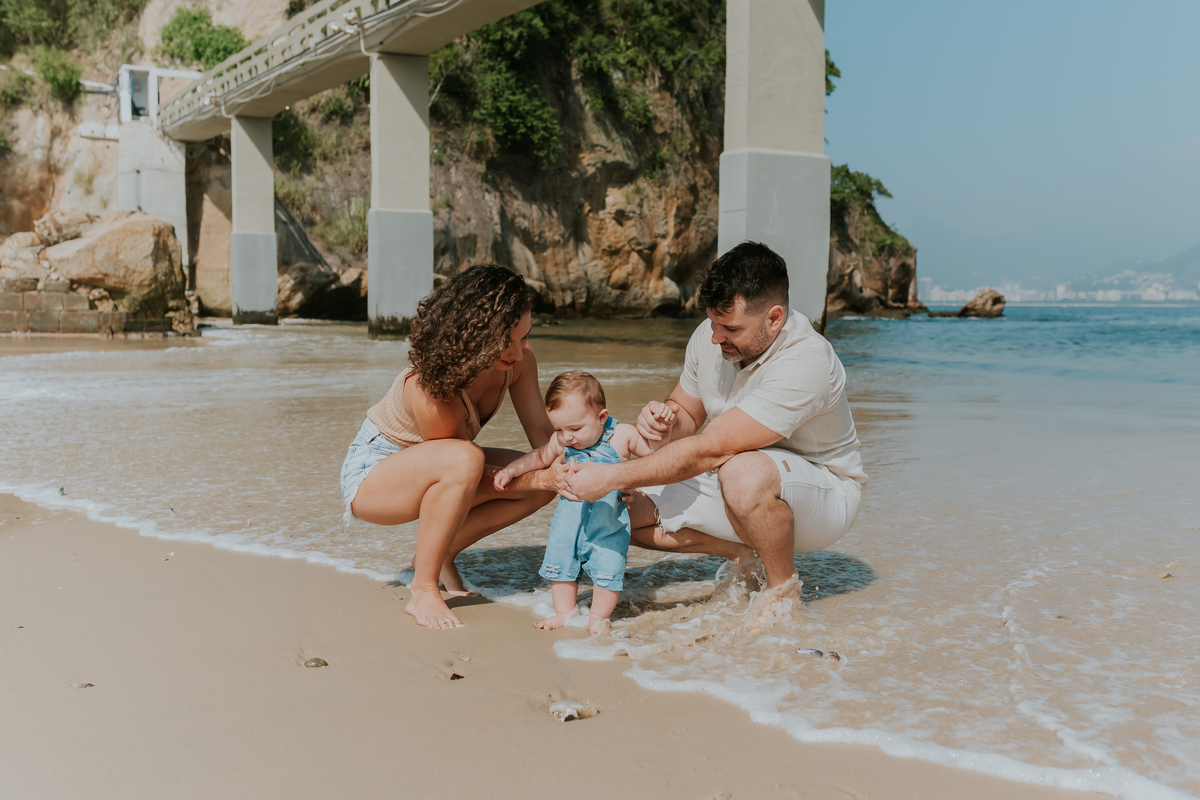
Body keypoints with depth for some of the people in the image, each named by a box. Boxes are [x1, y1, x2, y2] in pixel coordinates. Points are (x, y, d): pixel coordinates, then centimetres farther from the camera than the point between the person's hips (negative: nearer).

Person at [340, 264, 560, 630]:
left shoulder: (517, 362, -16)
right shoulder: (432, 390, -36)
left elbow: (542, 433, -9)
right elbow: (466, 462, -25)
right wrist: (538, 477, -31)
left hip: (431, 470, 8)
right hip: (371, 470, -7)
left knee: (544, 479, -11)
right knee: (464, 460, -39)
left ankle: (437, 556, 4)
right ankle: (422, 591, -22)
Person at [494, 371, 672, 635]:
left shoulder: (622, 436, -11)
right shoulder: (561, 442, -2)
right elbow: (539, 457, 17)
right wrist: (511, 470, 11)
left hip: (609, 525, -3)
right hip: (568, 521, 4)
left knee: (608, 568, -7)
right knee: (560, 564, 6)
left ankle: (598, 616, 13)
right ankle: (565, 613, 23)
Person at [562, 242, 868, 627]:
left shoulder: (803, 364, -33)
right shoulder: (710, 336, -9)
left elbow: (706, 452, -35)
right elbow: (686, 415, 8)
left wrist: (611, 476, -32)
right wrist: (663, 422, -18)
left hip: (824, 495, -7)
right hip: (732, 487, 7)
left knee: (743, 472, -41)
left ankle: (783, 588, -14)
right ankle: (744, 552, 7)